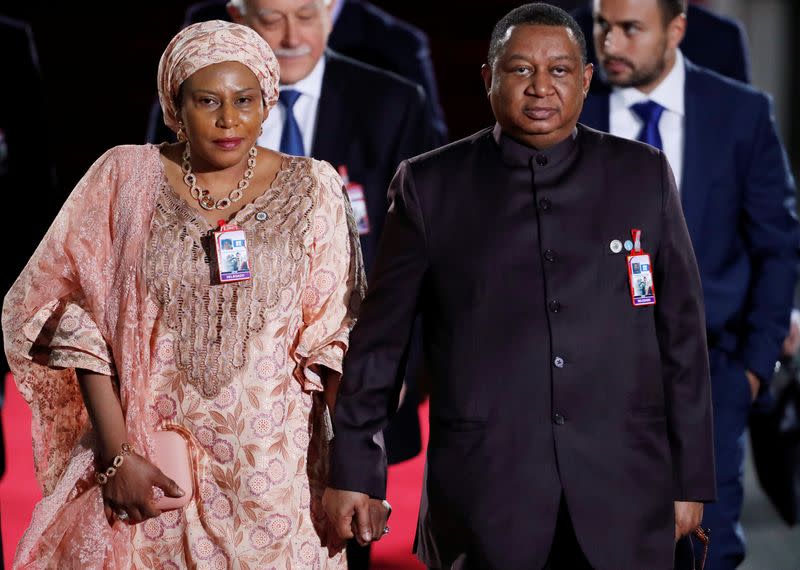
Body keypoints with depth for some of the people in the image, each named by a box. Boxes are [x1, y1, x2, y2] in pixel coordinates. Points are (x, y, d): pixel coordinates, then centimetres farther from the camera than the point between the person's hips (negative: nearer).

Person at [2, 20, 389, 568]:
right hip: (148, 461, 0)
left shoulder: (311, 189, 0)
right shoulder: (125, 177, -1)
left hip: (271, 461, 0)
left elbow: (334, 338, -1)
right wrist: (117, 455, -8)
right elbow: (79, 318, -1)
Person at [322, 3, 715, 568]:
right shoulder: (431, 184, 3)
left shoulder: (643, 175, 6)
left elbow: (682, 332, 7)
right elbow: (379, 337, 6)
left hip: (623, 496, 1)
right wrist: (351, 468, 5)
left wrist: (690, 479, 5)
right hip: (482, 495, -1)